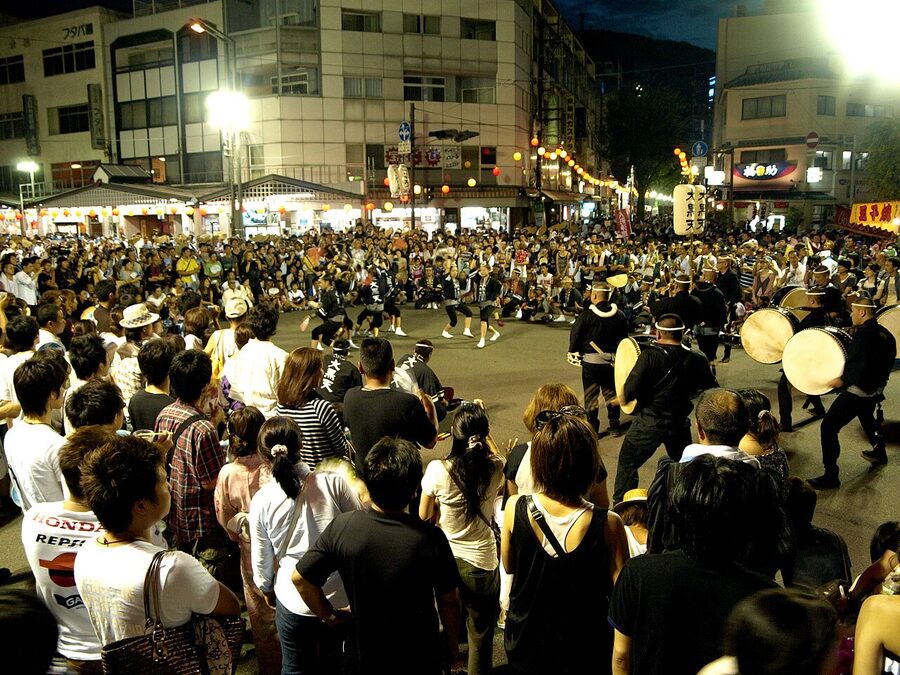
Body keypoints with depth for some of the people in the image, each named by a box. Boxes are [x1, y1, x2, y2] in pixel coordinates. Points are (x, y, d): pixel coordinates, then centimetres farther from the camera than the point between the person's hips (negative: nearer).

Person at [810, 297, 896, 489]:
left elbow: (861, 366, -28)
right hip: (875, 389, 10)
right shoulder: (885, 333, 5)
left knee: (828, 427, -9)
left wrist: (843, 379, -17)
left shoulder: (864, 333, -21)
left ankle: (830, 476, -10)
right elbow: (889, 360, 16)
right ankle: (879, 453, 57)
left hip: (856, 391, -10)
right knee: (867, 418, 37)